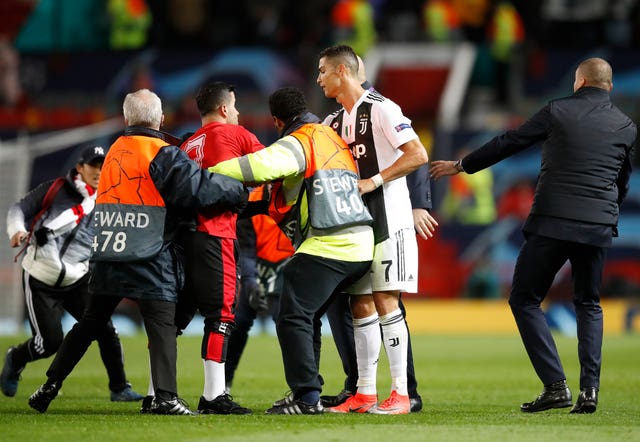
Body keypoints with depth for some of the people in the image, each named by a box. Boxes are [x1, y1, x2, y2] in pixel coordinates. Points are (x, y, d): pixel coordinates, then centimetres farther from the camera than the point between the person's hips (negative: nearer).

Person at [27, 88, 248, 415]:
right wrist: (240, 192, -3)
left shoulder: (115, 151, 14)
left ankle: (50, 385, 18)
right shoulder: (161, 153, -8)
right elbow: (198, 186, -15)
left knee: (90, 323, 16)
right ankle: (164, 397, -13)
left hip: (108, 256, 6)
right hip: (150, 259, -6)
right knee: (163, 326, -3)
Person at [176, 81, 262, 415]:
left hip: (184, 235, 7)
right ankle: (213, 396, -11)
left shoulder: (187, 146, 21)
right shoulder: (233, 134, 4)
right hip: (214, 235, -7)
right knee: (220, 314, -6)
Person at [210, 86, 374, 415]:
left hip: (326, 248, -9)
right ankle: (305, 390, 21)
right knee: (306, 315, 19)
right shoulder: (333, 138, 21)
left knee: (292, 316, -7)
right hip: (361, 245, 9)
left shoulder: (298, 143, -6)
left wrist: (208, 174, -19)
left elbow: (263, 165, -23)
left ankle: (307, 396, -13)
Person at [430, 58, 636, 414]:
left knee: (525, 300, 7)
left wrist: (461, 166, 18)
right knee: (588, 305, 18)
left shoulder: (558, 111, 0)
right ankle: (590, 390, 5)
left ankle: (556, 385, -6)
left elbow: (507, 144, 7)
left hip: (552, 223, -4)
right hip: (599, 225, 4)